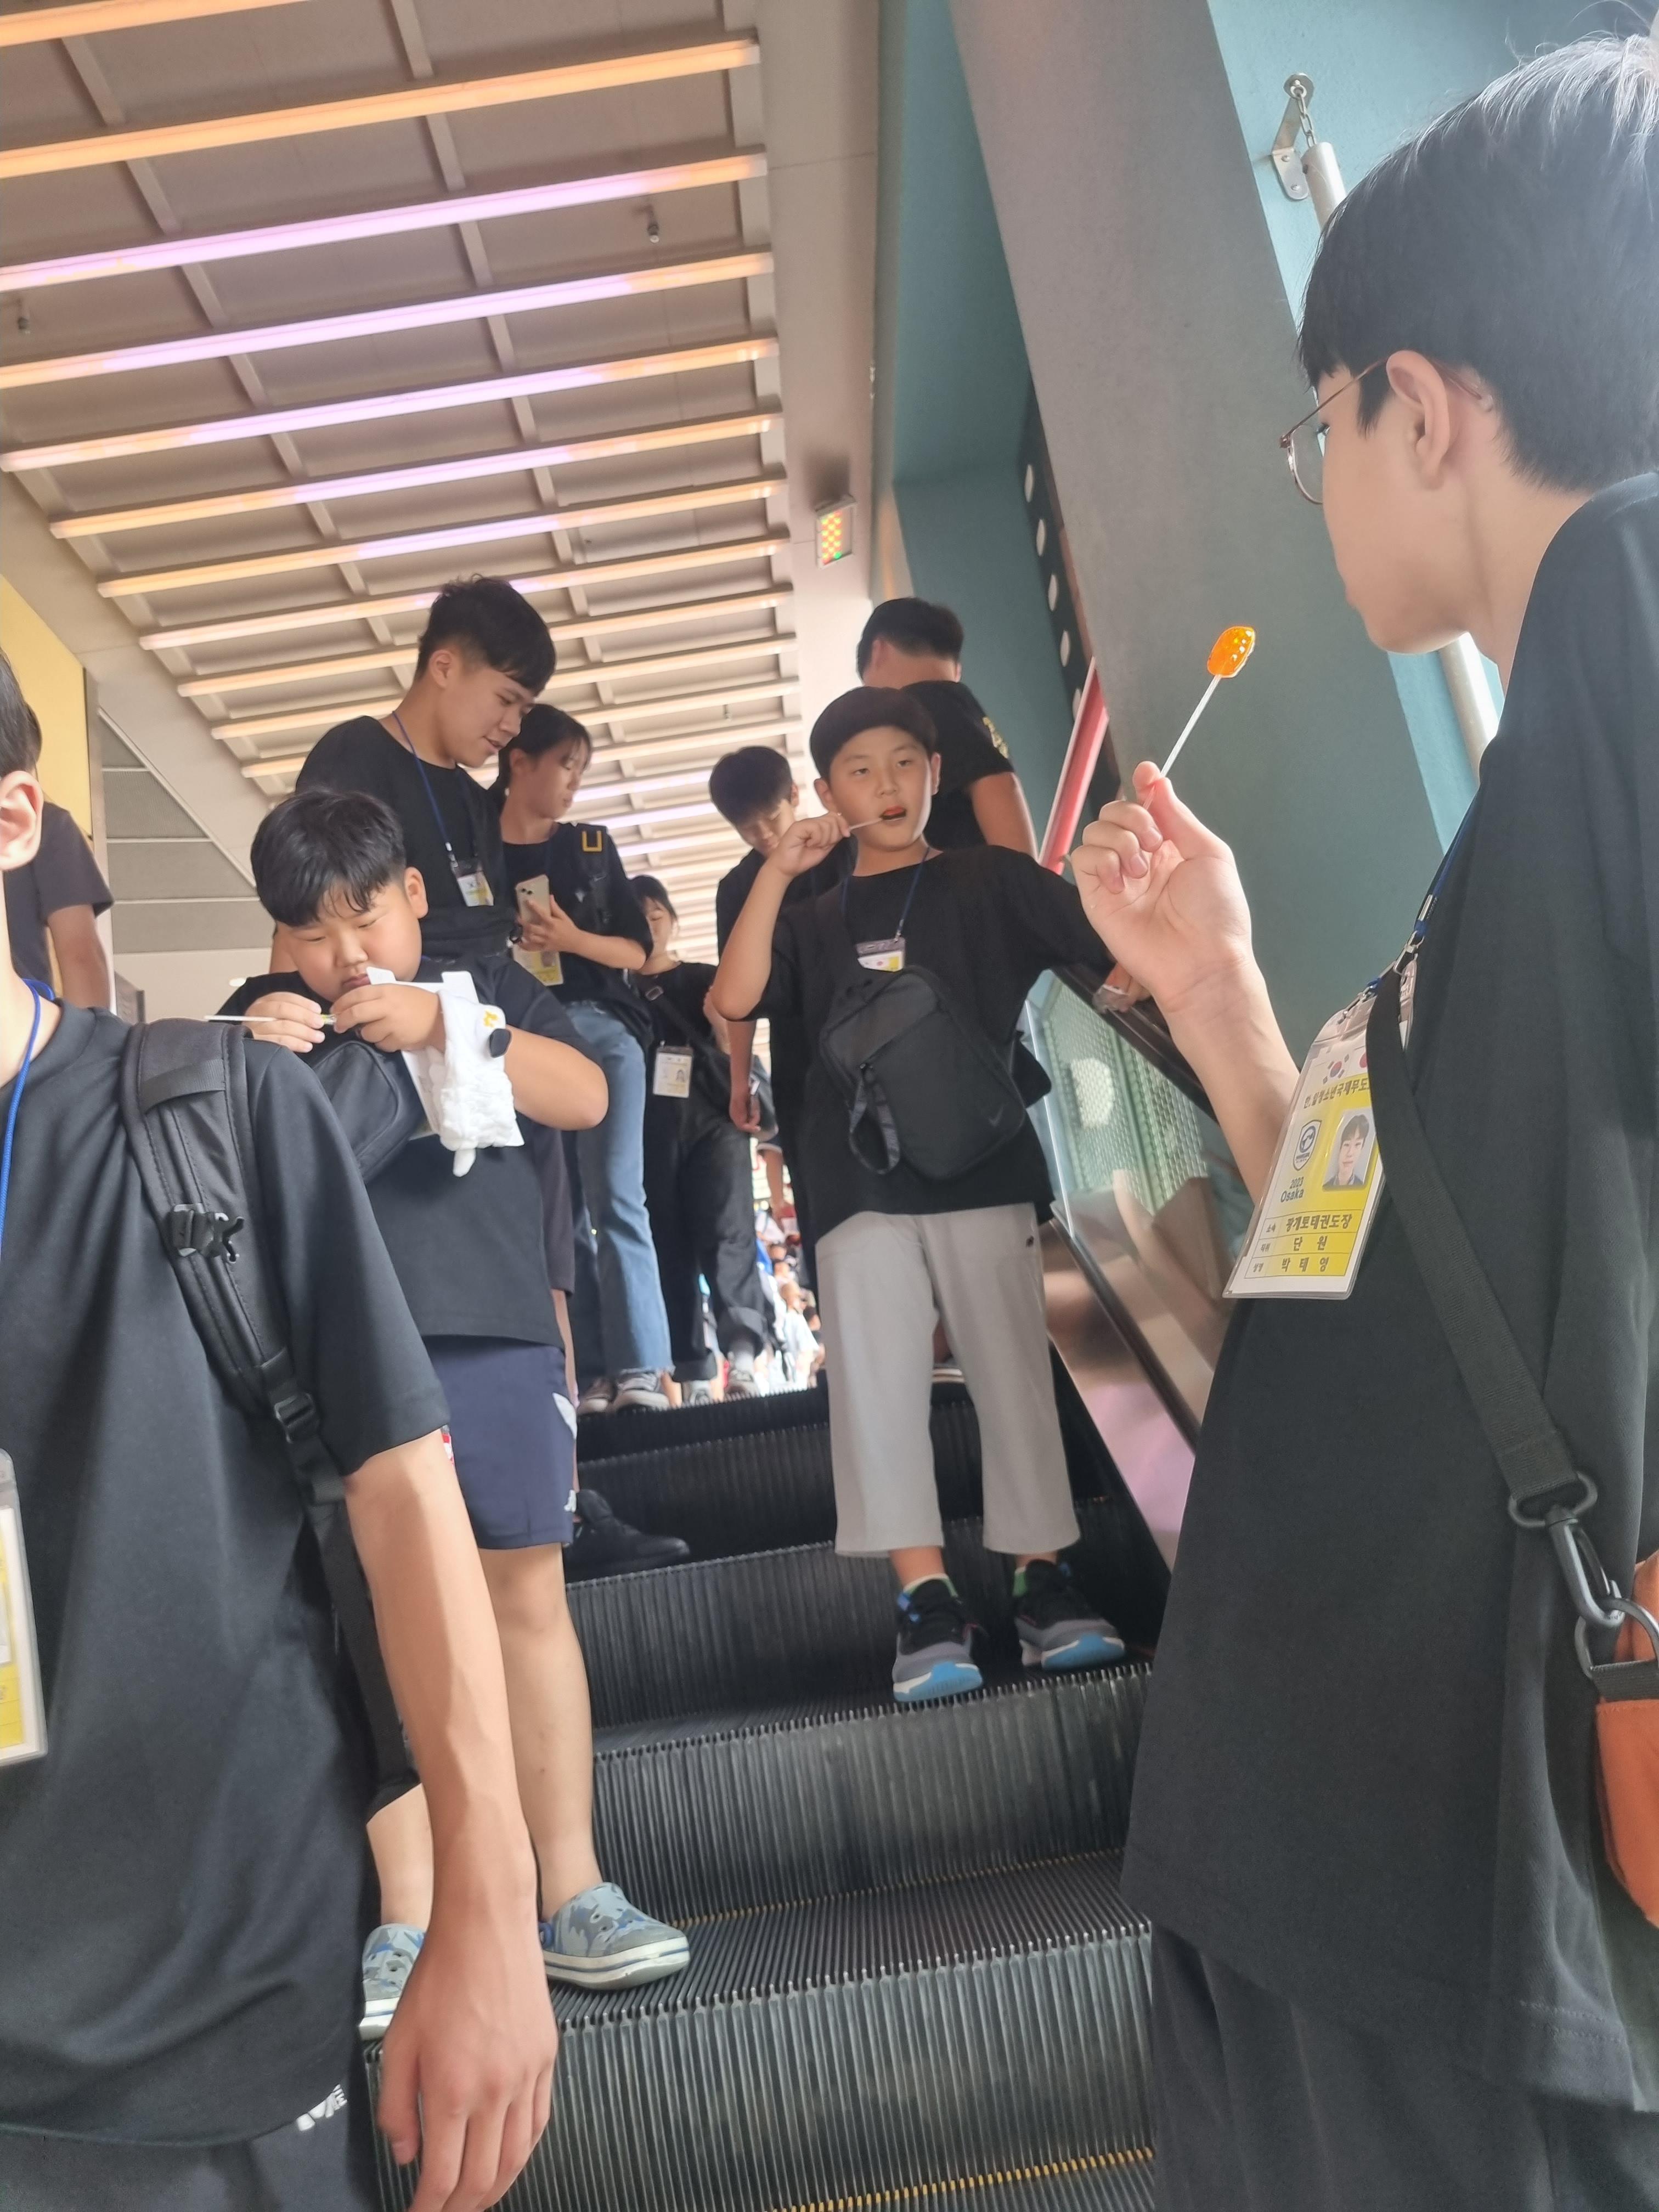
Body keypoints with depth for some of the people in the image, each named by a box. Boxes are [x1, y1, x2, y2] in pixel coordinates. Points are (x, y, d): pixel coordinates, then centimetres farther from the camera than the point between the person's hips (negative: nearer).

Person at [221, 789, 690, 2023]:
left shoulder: (484, 985, 10)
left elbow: (585, 1097, -4)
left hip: (495, 1339, 0)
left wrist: (445, 1030, -17)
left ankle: (574, 1893, 16)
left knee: (530, 1598, 5)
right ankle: (408, 1924, 13)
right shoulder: (266, 1020, 11)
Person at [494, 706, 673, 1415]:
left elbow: (637, 950, 9)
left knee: (615, 1198, -10)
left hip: (601, 1028, 1)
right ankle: (592, 1375, 1)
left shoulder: (592, 846, 13)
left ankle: (640, 1369, -14)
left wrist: (571, 939, -7)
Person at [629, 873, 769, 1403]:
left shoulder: (706, 980, 12)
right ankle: (692, 1374, 2)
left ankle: (742, 1354, -26)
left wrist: (723, 1022, -12)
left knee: (725, 1230, -16)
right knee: (669, 1245, 0)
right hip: (647, 1131, 2)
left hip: (711, 1119, -1)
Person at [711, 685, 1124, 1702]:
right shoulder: (815, 921, 16)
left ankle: (1045, 1579, 12)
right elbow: (735, 998, -2)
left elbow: (1119, 941, 5)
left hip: (986, 1168, -1)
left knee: (1015, 1373, 0)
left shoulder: (991, 880, 11)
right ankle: (928, 1601, -4)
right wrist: (777, 870, -4)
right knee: (875, 1380, -7)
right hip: (862, 1186, 2)